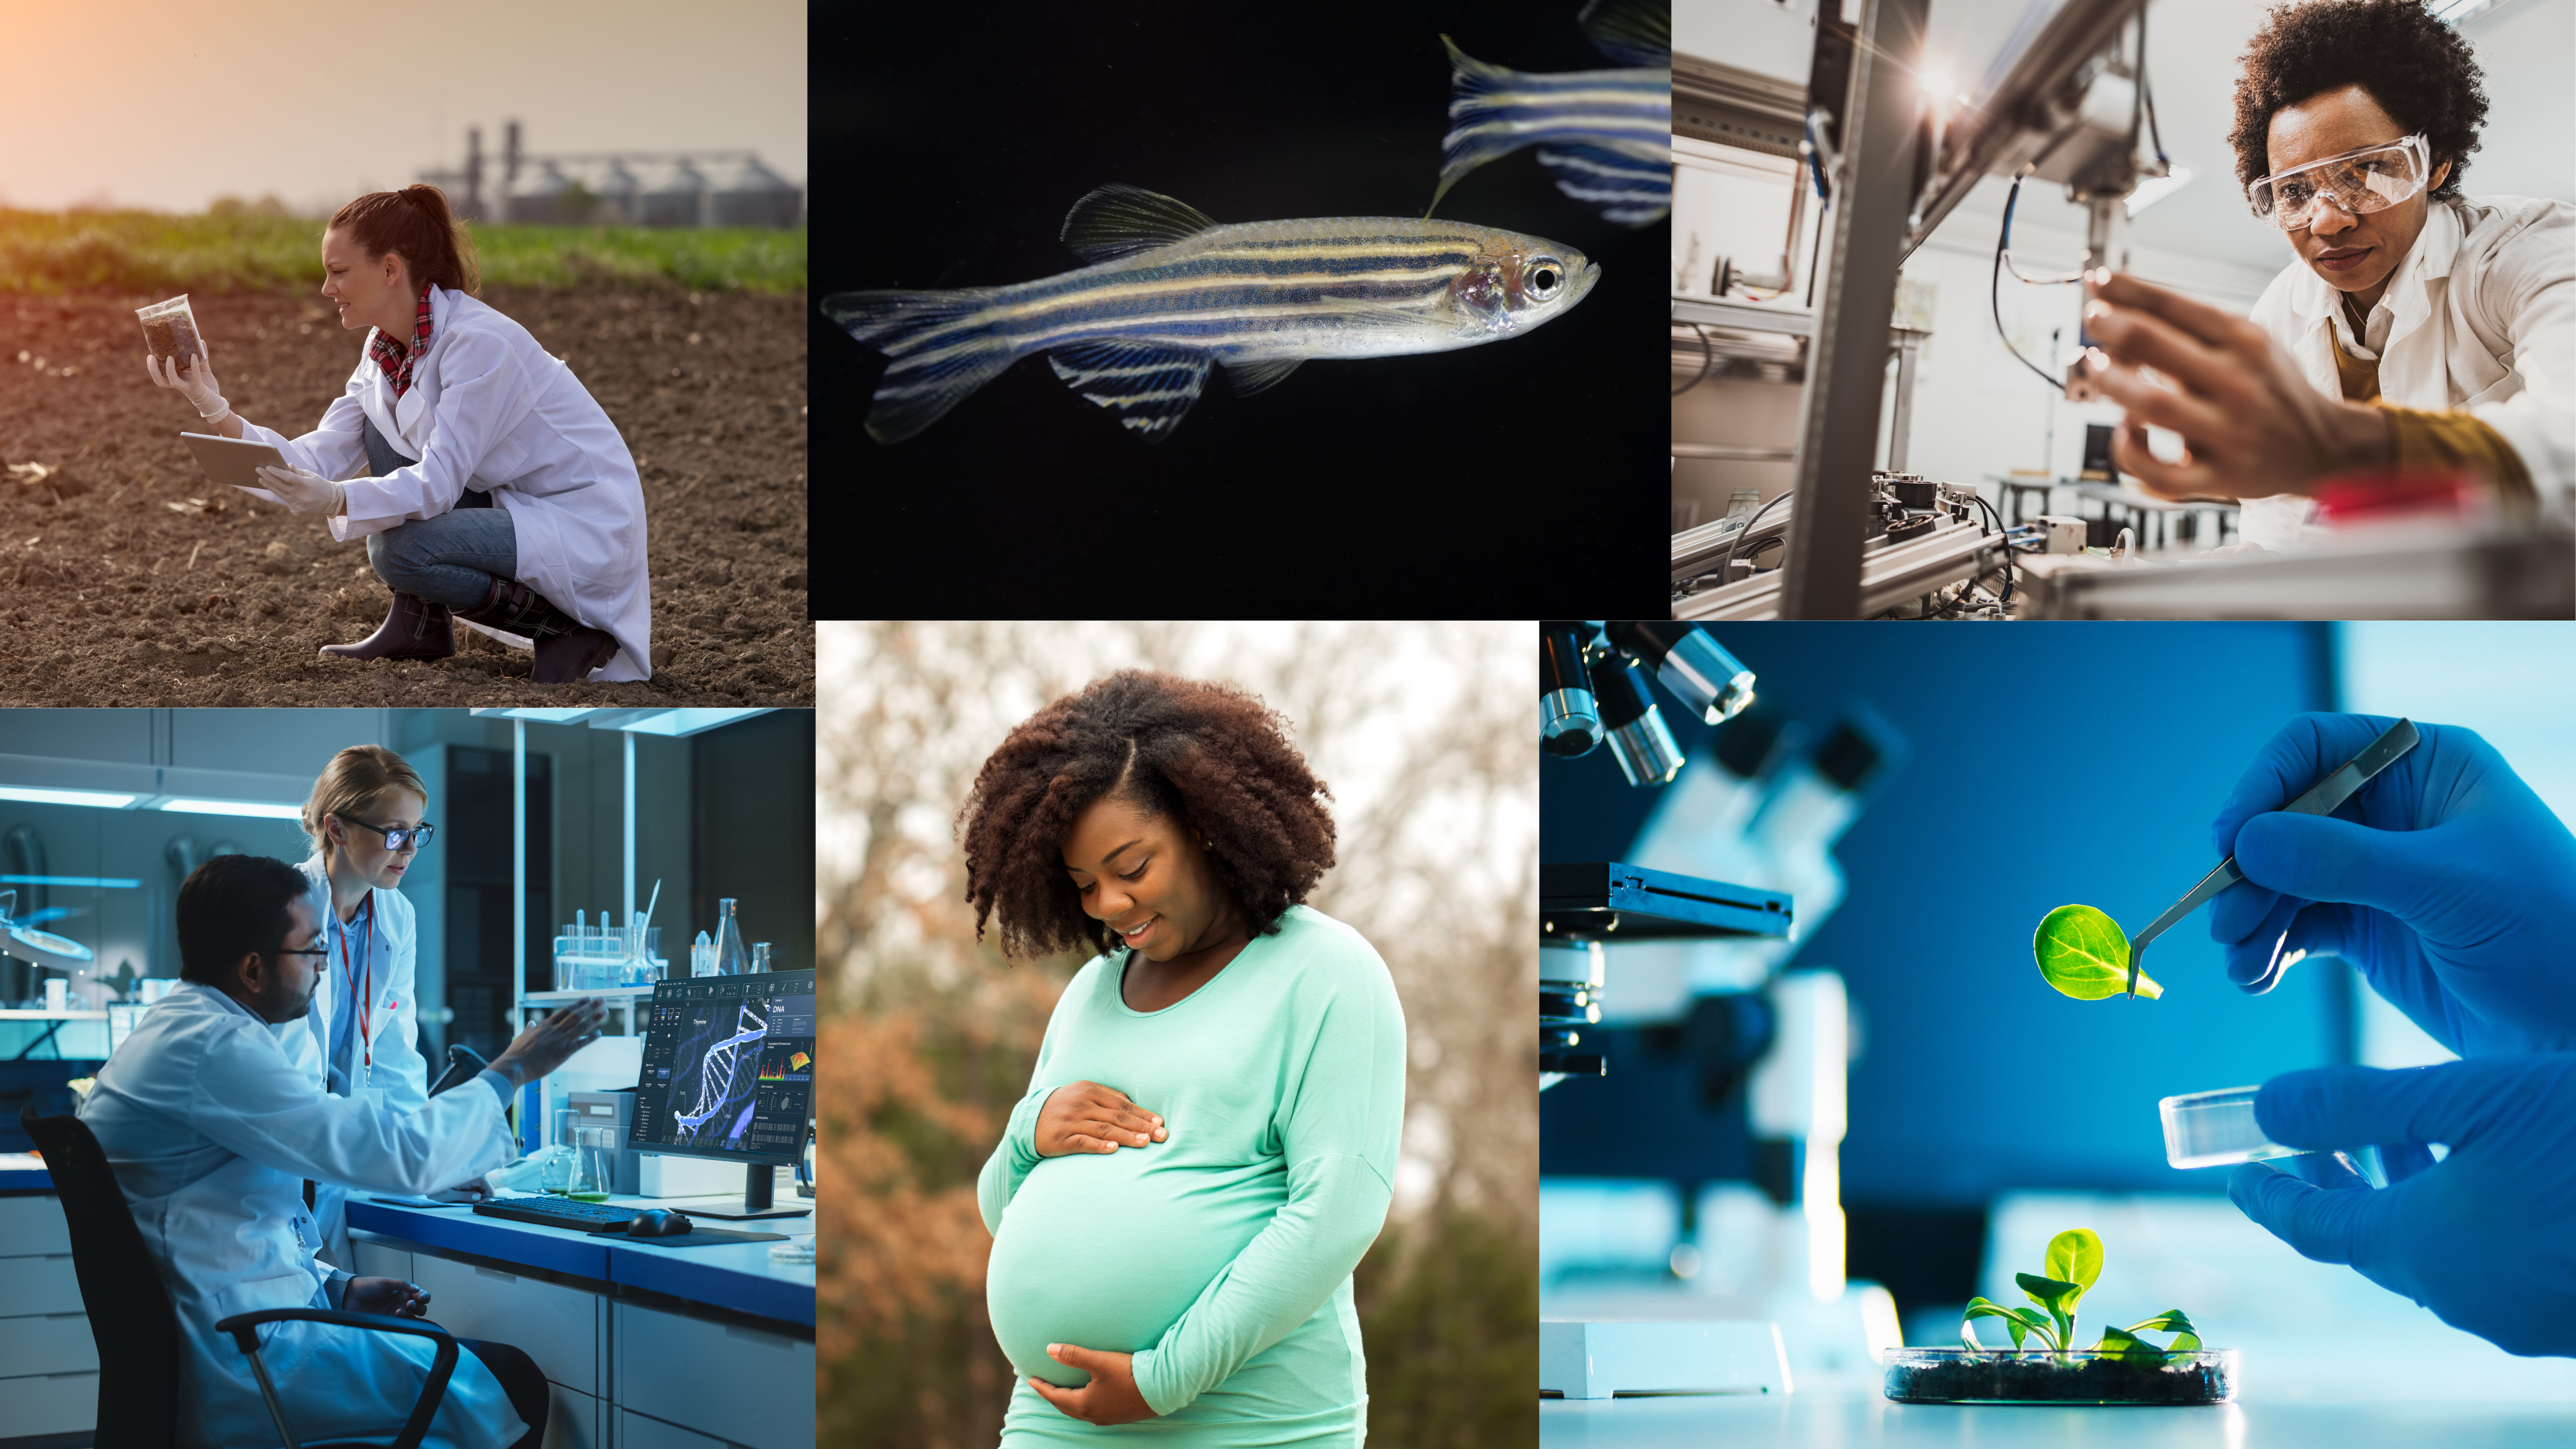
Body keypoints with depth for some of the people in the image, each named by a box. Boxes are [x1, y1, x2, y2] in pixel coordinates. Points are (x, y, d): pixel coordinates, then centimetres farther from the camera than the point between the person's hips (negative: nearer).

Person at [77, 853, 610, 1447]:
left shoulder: (172, 1034, 14)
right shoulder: (213, 1051, -20)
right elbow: (401, 1154, -21)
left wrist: (336, 1288, 14)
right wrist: (510, 1072, -7)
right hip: (238, 1367, -11)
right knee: (513, 1385, -7)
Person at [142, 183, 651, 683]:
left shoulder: (480, 343, -23)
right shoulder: (385, 350, 4)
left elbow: (438, 482, -28)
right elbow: (320, 461, -1)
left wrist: (337, 501, -43)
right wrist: (218, 412, -10)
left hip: (587, 529, -9)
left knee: (400, 552, -26)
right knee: (379, 422, 2)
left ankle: (567, 625, -8)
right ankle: (421, 626, 6)